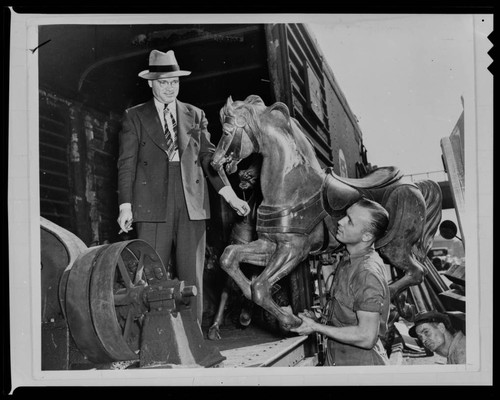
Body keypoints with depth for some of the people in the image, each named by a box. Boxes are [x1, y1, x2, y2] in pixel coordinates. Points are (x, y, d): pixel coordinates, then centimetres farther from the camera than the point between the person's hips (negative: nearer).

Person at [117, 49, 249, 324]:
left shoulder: (195, 116, 15)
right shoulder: (134, 117, 9)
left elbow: (209, 158, 14)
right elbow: (127, 164, 4)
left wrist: (231, 196, 5)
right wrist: (125, 206, -5)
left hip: (192, 204, 2)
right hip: (153, 205, -2)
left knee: (192, 276, 4)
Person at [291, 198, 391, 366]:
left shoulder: (367, 273, -26)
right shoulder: (347, 259, 2)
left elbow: (367, 337, -27)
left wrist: (316, 327, -21)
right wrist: (317, 320, -2)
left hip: (361, 362, -8)